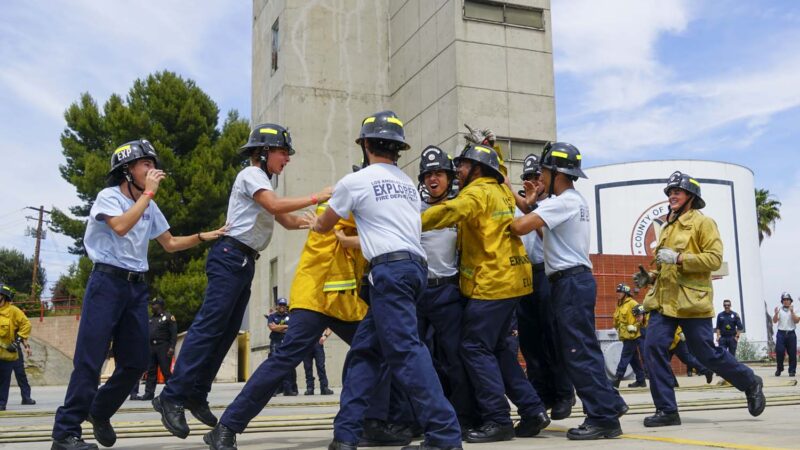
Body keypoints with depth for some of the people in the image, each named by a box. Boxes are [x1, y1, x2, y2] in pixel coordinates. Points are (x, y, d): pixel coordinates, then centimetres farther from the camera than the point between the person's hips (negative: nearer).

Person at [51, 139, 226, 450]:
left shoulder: (149, 207, 16)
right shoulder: (109, 196, -4)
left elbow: (170, 244, 19)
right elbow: (120, 226, -23)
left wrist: (204, 237, 5)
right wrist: (149, 192, -17)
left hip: (137, 286, 7)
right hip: (108, 281, -7)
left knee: (135, 362, 6)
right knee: (90, 360, -9)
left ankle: (99, 412, 27)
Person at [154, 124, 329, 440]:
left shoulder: (263, 183, 24)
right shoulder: (251, 174, -5)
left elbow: (288, 221, 20)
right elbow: (276, 206, -21)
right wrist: (315, 198, -17)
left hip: (245, 262, 10)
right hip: (230, 257, -10)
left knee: (227, 331, 7)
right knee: (209, 325, -16)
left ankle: (196, 395, 10)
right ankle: (171, 396, -17)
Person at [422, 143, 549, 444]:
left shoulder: (478, 192, -10)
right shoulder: (501, 191, 16)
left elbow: (449, 212, -27)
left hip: (491, 282, -10)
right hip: (508, 279, 10)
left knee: (475, 348, -6)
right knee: (497, 348, 16)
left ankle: (498, 420, -5)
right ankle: (532, 410, 15)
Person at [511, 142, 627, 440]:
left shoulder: (563, 202, -14)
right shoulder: (573, 201, 20)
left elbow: (521, 227, -24)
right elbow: (546, 232, 20)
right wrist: (532, 205, 14)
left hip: (572, 283, -11)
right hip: (573, 282, 11)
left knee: (579, 352, -8)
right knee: (580, 350, 14)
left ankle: (603, 418, -5)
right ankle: (609, 404, 19)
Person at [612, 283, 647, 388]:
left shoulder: (632, 303, -8)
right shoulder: (619, 306, 16)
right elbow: (616, 319, 27)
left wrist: (635, 326, -17)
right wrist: (617, 327, 14)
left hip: (632, 336, -9)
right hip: (625, 336, 9)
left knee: (624, 358, -9)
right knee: (634, 359, 12)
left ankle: (616, 380, -12)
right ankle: (641, 380, 18)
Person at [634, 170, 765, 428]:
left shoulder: (703, 223, -2)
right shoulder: (667, 227, 19)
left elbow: (715, 258, -14)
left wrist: (679, 257, -21)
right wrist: (650, 276, 11)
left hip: (691, 301, -6)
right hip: (664, 300, 6)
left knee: (707, 354, 1)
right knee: (654, 348, -9)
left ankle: (751, 383, 28)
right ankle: (667, 411, -2)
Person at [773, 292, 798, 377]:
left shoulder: (794, 309, 5)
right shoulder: (779, 309, 6)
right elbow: (774, 321, -1)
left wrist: (792, 312, -16)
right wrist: (776, 313, -18)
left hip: (791, 334, 0)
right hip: (781, 333, 0)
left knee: (792, 353, 1)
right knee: (779, 352, -6)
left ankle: (792, 370, 9)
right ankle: (779, 369, 9)